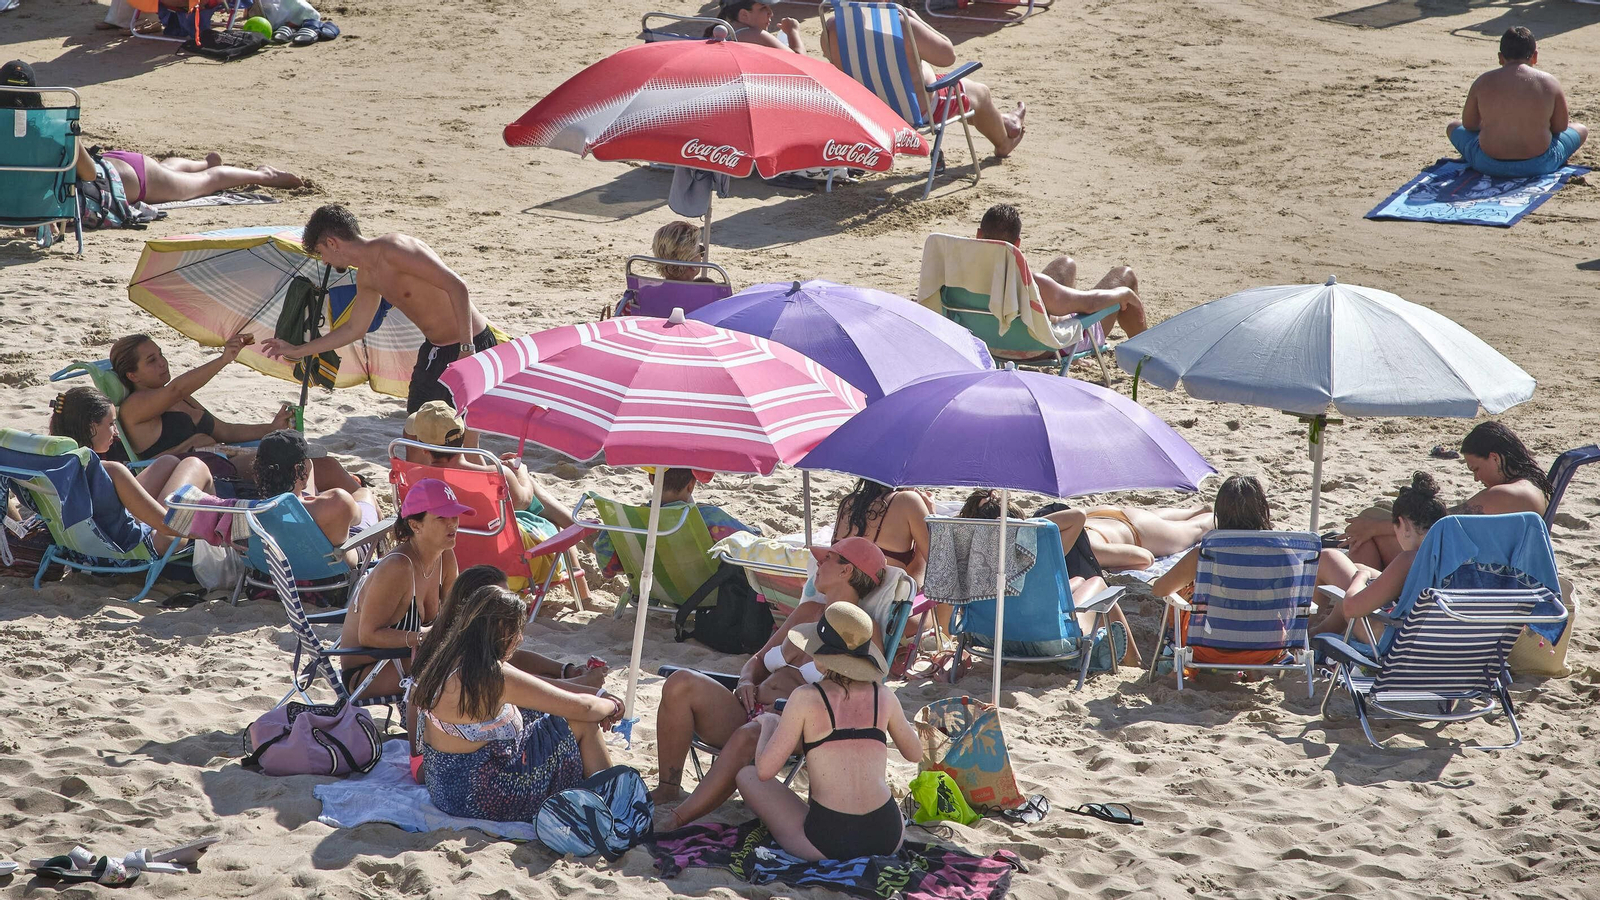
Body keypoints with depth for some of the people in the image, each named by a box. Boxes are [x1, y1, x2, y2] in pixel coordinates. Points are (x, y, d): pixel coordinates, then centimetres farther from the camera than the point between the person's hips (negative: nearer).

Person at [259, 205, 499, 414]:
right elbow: (354, 329, 25)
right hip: (435, 350, 10)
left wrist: (467, 347, -29)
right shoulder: (367, 279, 10)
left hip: (473, 345, -10)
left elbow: (456, 286, -26)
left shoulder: (392, 250, -20)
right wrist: (297, 351, 29)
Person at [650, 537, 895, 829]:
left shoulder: (864, 631, 3)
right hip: (750, 712, 7)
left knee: (748, 736, -42)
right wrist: (747, 682, 6)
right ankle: (667, 790, -17)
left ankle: (678, 819, -42)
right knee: (681, 683, -19)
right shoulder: (807, 611, 26)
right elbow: (758, 660, 31)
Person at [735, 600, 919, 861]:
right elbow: (914, 753, 18)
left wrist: (768, 724, 13)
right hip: (888, 838, 4)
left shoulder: (806, 698, -9)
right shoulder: (883, 696, 2)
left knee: (746, 775, 16)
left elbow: (765, 770, -6)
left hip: (828, 843, -4)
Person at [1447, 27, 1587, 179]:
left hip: (1488, 165, 1)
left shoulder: (1483, 82, -3)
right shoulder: (1549, 82, -5)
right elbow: (1561, 127, 5)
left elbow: (1468, 124, 7)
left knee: (1453, 126, 30)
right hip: (1538, 166, 0)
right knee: (1582, 129, 27)